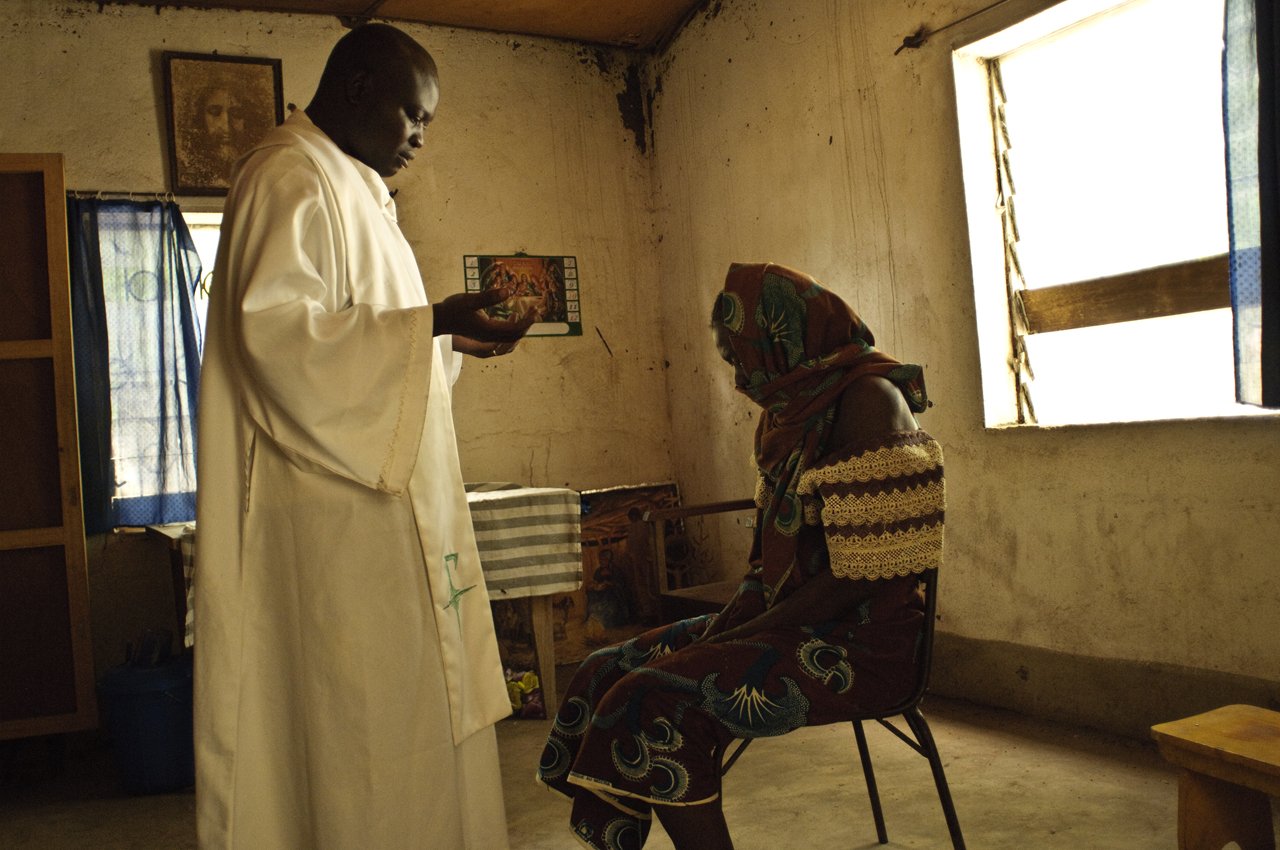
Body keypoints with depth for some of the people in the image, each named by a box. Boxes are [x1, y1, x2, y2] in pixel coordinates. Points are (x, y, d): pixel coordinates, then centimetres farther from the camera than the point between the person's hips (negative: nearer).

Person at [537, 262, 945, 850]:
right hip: (788, 621, 9)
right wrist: (722, 626, -1)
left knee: (660, 704, -24)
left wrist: (735, 639, -16)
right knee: (607, 674, -3)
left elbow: (858, 573, -20)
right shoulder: (786, 411, 14)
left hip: (859, 641, -9)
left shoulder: (867, 399, -14)